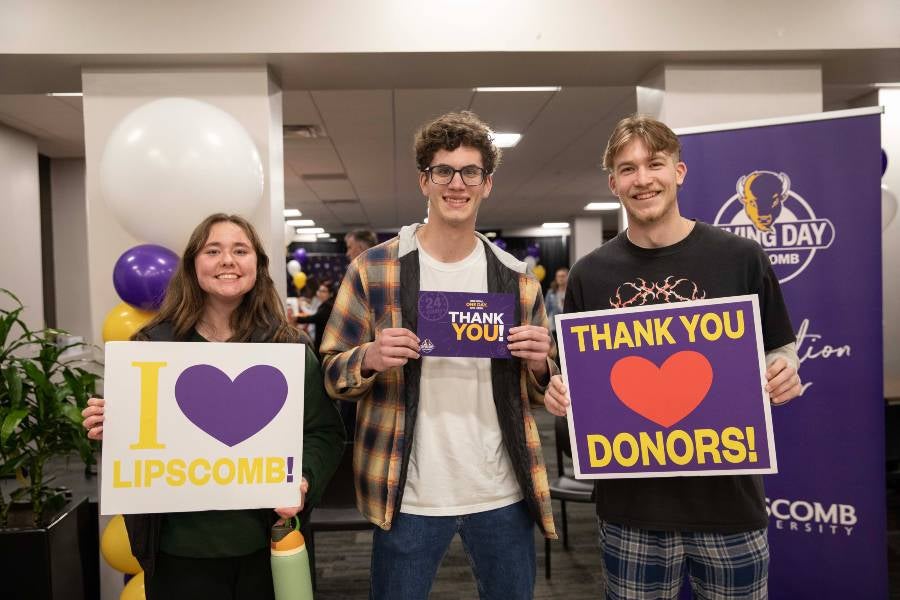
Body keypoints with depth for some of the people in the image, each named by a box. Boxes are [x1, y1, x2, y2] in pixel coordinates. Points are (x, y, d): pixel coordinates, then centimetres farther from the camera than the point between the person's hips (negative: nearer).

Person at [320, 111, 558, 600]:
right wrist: (370, 359, -21)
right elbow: (330, 372, 0)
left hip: (503, 493, 3)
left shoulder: (516, 279, 4)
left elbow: (537, 392, 11)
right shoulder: (373, 269, -4)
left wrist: (538, 364, -12)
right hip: (410, 495, -2)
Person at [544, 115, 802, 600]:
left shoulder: (741, 258, -3)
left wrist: (784, 375, -14)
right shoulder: (590, 273, 0)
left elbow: (779, 351, 6)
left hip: (727, 495, 0)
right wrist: (559, 389, -13)